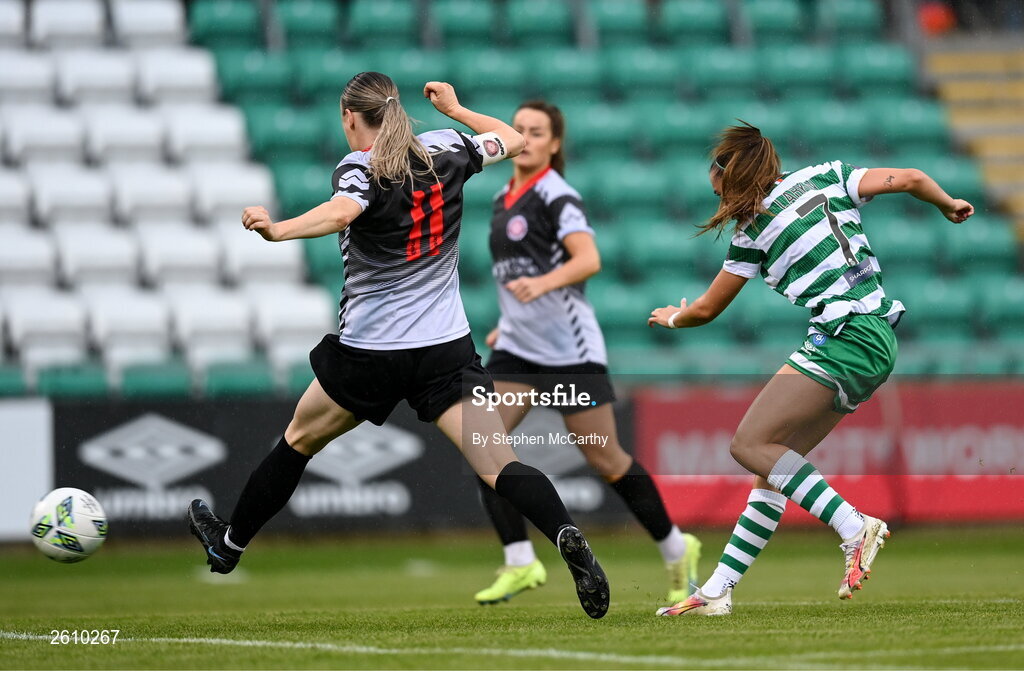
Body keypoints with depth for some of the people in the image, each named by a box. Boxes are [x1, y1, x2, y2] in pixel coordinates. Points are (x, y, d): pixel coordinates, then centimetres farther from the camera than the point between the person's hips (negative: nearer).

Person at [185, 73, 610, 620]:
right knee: (499, 466, -7)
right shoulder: (446, 150, 3)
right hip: (447, 348, 3)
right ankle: (566, 537, -34)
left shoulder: (359, 168, -11)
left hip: (370, 349, -3)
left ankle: (229, 543, 37)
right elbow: (514, 141, 20)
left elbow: (341, 211, -34)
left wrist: (277, 230, -47)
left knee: (298, 440, 20)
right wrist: (455, 108, 31)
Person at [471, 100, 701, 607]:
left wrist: (541, 284, -41)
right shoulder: (505, 200, 13)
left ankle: (675, 550, 17)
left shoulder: (557, 197, -12)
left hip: (570, 350, -8)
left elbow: (588, 260, -26)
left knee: (604, 459, -2)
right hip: (517, 350, 8)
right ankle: (520, 563, -8)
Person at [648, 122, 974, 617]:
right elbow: (910, 179, 8)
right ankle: (716, 591, 6)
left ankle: (855, 528, -19)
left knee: (750, 444, -9)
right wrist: (949, 206, 28)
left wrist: (672, 318, 32)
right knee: (773, 460, 8)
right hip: (878, 342, 9)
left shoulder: (754, 231, -1)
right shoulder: (827, 178, 13)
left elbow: (706, 310, 10)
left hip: (843, 340, -9)